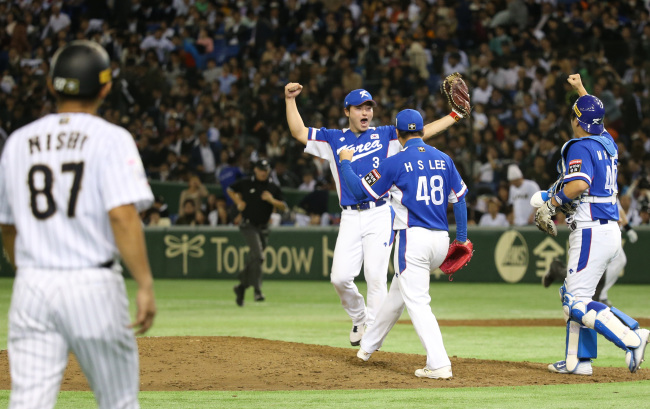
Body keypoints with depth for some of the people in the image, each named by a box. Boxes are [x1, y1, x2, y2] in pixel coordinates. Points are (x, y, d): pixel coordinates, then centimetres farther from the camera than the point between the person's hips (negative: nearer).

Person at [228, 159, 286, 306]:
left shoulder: (274, 188, 5)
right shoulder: (245, 183, 0)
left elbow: (283, 207, 3)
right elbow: (230, 190, 17)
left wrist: (272, 200, -14)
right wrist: (238, 202, 2)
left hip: (263, 228, 4)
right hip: (248, 225, -4)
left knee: (254, 260, 10)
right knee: (258, 256, -22)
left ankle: (241, 286, 30)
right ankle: (257, 291, -26)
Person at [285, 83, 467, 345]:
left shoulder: (385, 135, 11)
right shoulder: (334, 139, 13)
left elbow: (422, 132, 10)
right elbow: (298, 132, 8)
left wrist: (455, 116, 4)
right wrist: (290, 100, -1)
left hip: (380, 214, -1)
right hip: (350, 218, 1)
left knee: (375, 275, -8)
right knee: (340, 277, -7)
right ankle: (358, 317, 19)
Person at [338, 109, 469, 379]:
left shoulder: (396, 162, -6)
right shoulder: (443, 160, 9)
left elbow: (360, 191, -1)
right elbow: (459, 198, 10)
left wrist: (345, 163, 15)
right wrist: (462, 238, 18)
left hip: (413, 237, -7)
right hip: (441, 239, 7)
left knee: (417, 301, -8)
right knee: (397, 293, 23)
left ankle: (439, 364, -20)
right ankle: (368, 345, 37)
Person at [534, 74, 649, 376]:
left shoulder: (579, 147, -12)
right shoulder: (607, 142, 14)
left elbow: (580, 184, -28)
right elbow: (594, 117, 37)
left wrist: (551, 203, -16)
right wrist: (581, 90, 46)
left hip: (591, 232, -9)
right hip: (611, 230, 9)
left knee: (578, 303, -11)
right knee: (573, 295, 19)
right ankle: (578, 361, 19)